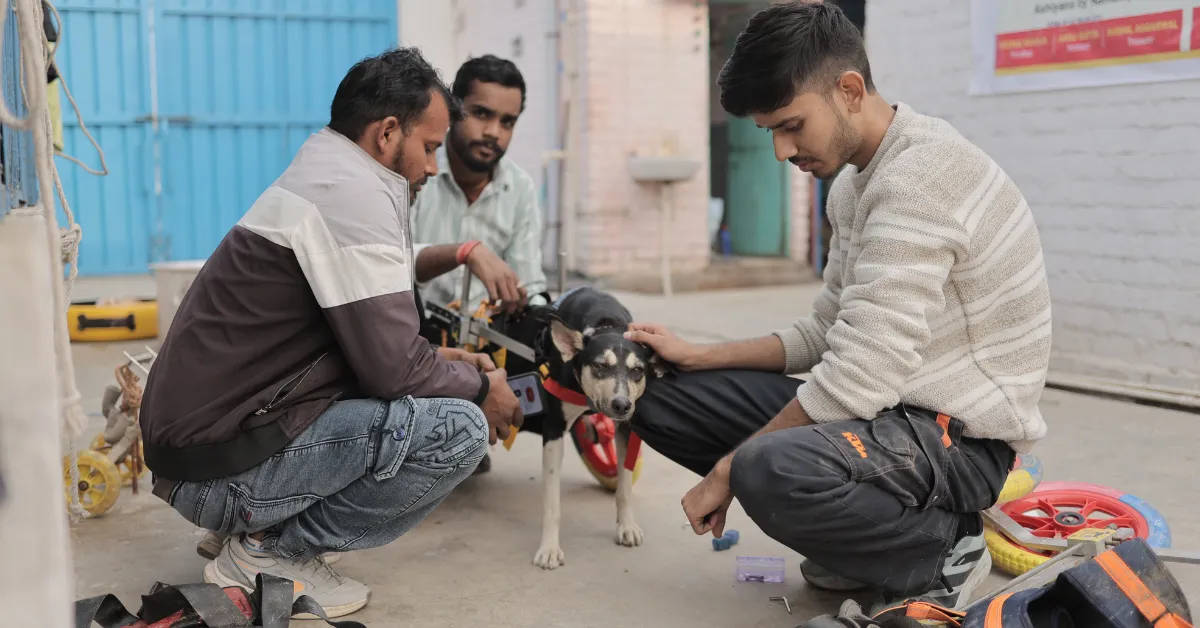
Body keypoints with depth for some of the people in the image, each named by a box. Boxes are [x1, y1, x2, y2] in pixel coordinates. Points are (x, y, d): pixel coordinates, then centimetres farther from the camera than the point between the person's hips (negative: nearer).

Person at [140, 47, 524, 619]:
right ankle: (271, 553, -5)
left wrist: (442, 360, 13)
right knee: (459, 429, -17)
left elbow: (369, 342, 22)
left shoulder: (323, 177, 15)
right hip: (223, 467, -10)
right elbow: (393, 369, -20)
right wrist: (480, 389, -2)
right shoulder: (357, 195, -17)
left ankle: (258, 530, 11)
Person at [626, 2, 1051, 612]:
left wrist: (727, 470, -15)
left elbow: (859, 379, -26)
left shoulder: (921, 176, -22)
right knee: (662, 399, 4)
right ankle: (864, 541, 6)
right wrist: (697, 356, 5)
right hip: (890, 404, 10)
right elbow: (827, 333, 15)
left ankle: (940, 551, -7)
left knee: (769, 470, -38)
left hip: (962, 434, -10)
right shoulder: (855, 183, 11)